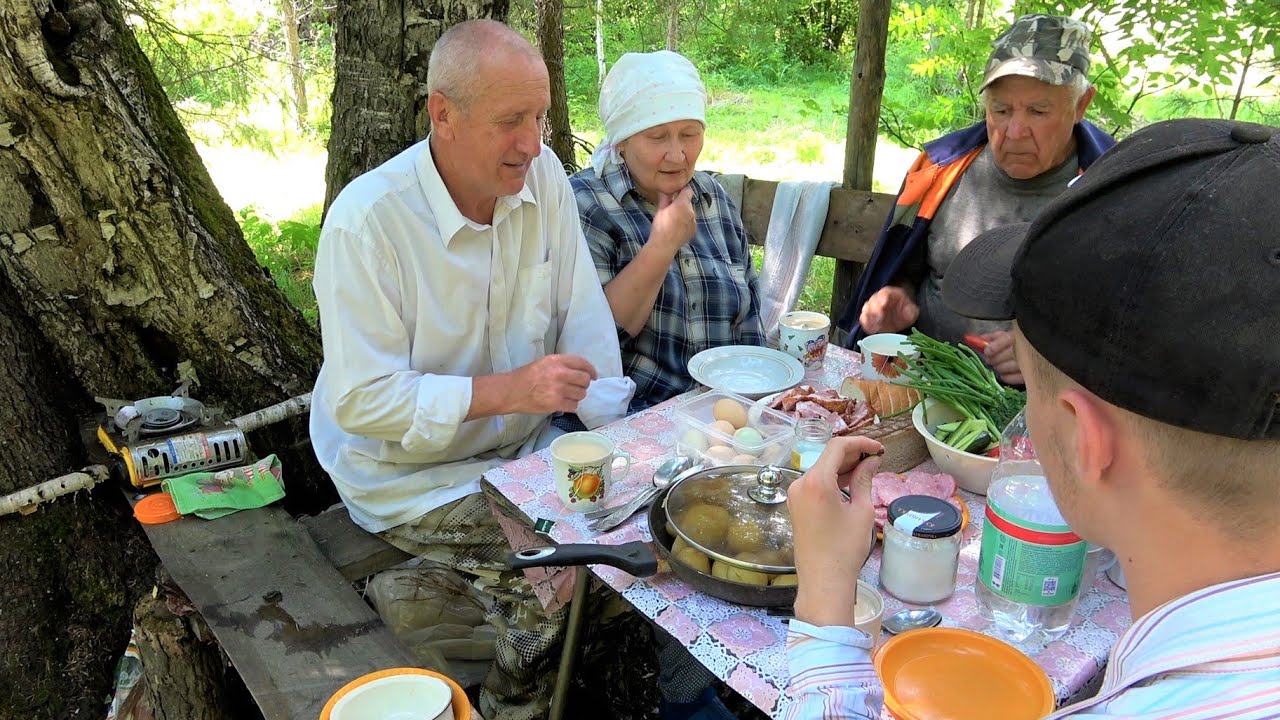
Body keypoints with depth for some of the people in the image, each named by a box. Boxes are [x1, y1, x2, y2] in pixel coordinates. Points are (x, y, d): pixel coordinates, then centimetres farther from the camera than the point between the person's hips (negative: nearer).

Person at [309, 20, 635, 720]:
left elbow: (584, 320, -4)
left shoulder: (543, 175, -6)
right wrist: (508, 389, -30)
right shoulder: (366, 221, -23)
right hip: (410, 472, -5)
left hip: (525, 444, 6)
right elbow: (361, 401, -22)